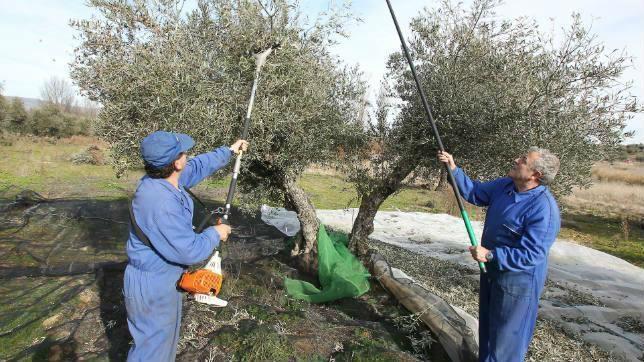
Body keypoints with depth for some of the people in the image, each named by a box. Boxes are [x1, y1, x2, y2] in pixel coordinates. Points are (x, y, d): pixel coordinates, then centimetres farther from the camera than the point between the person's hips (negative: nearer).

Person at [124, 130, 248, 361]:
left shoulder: (163, 178, -7)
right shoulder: (161, 203, -35)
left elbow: (198, 167, 12)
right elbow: (189, 251, -32)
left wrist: (229, 151, 20)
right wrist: (215, 234, -14)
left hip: (164, 278, 9)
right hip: (152, 285, -9)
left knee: (166, 336, 27)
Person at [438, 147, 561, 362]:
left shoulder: (544, 210, -29)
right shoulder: (505, 186, -4)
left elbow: (531, 255, -30)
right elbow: (474, 192, 8)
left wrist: (490, 255, -30)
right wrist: (454, 169, -3)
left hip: (517, 279, -8)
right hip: (492, 271, 9)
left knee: (507, 332, 12)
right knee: (487, 323, 27)